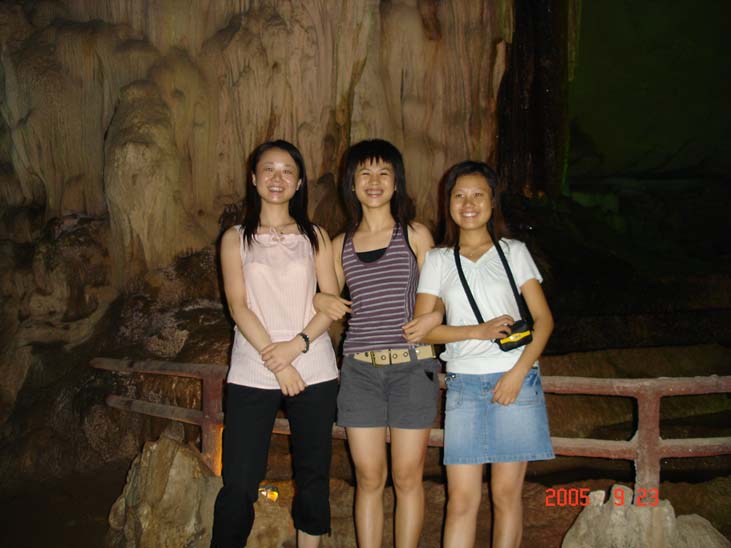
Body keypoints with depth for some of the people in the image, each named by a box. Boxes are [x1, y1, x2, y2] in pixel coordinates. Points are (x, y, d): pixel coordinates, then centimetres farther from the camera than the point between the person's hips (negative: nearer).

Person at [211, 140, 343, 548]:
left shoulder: (315, 237, 10)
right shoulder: (236, 239, 7)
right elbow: (238, 305, -2)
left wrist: (297, 344, -13)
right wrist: (276, 363, -12)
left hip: (314, 371, 1)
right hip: (252, 373, -1)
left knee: (313, 476, 9)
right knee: (239, 483, -4)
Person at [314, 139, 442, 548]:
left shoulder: (415, 235, 5)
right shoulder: (341, 244, 13)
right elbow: (328, 299, 22)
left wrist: (431, 319, -14)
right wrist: (320, 301, 0)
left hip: (412, 365, -2)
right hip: (360, 368, 2)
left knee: (407, 477, 5)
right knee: (369, 478, 6)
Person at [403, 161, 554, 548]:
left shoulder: (513, 252, 8)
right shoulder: (438, 260, 9)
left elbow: (543, 319, 3)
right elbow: (421, 328, 2)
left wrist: (517, 373, -10)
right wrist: (478, 332, -11)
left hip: (516, 381, 0)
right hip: (463, 384, 1)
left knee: (506, 493, 3)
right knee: (461, 498, -2)